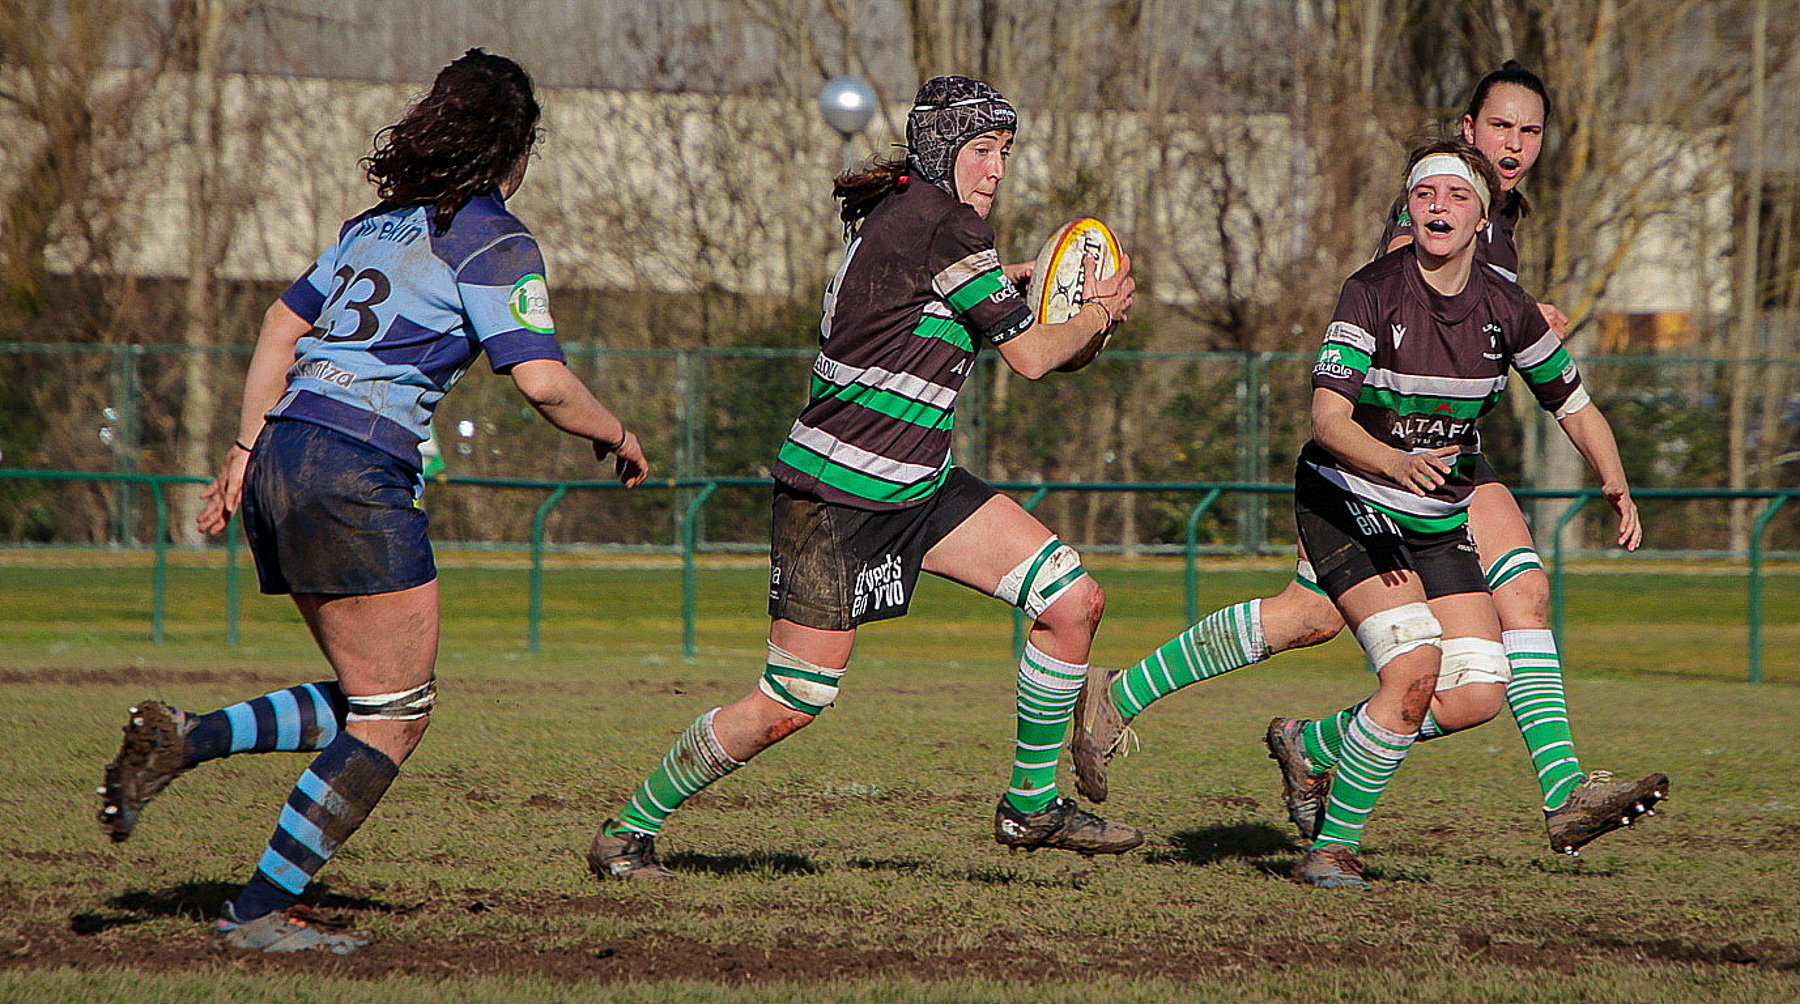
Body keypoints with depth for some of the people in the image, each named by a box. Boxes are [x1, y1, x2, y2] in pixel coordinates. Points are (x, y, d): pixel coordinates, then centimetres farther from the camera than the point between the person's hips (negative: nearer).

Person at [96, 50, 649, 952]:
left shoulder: (381, 223, 20)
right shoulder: (492, 240, -3)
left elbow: (282, 325, 21)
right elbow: (542, 381, -11)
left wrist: (245, 454, 22)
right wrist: (615, 438, 6)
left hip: (279, 467, 8)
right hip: (355, 477, -8)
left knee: (366, 701, 15)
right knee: (395, 716, 0)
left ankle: (181, 742, -2)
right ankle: (261, 910, -3)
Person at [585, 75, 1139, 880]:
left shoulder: (898, 211, 9)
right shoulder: (946, 225, -18)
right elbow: (1030, 357, -14)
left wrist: (990, 288, 21)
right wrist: (1100, 312, 3)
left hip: (917, 483, 10)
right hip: (835, 497, -10)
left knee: (1072, 599, 1)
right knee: (790, 704, -6)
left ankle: (1032, 805, 13)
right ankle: (628, 830, 11)